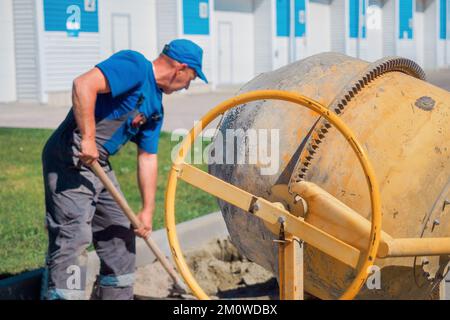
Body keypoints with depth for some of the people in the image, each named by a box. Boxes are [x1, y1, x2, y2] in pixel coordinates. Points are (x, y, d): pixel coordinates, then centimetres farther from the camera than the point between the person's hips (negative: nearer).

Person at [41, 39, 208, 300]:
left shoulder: (155, 106, 15)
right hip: (71, 158, -10)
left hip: (100, 165, 10)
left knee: (120, 236, 16)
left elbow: (148, 158, 17)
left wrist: (148, 210, 13)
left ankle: (116, 296, 27)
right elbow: (84, 85, -27)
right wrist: (88, 138, -28)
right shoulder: (133, 65, -13)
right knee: (73, 238, -15)